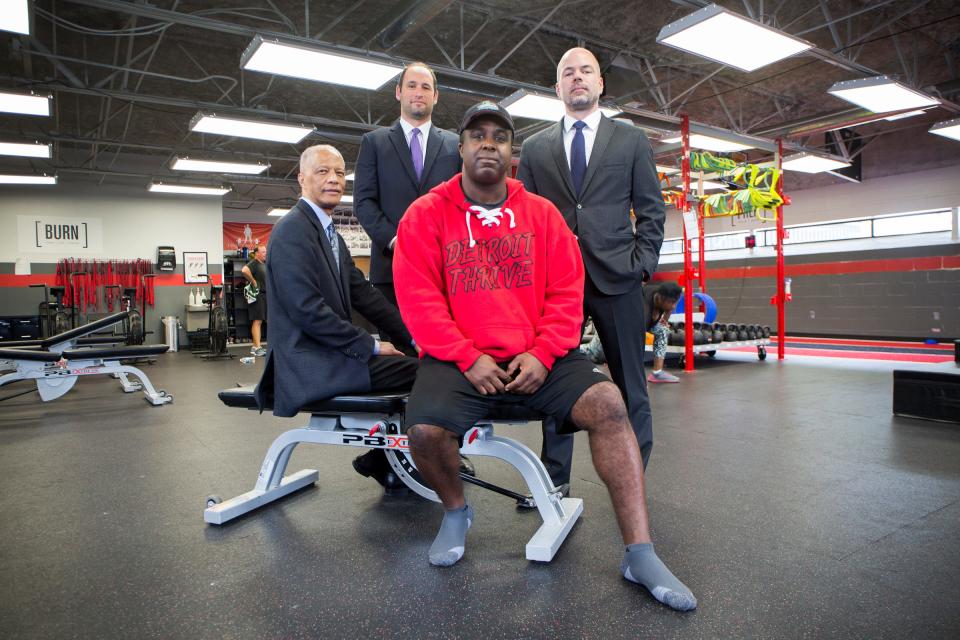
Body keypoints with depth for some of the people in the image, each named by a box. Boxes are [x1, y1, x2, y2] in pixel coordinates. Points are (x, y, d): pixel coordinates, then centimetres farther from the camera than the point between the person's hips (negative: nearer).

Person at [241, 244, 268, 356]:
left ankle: (255, 346, 16)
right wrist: (253, 281, -20)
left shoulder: (264, 264, 18)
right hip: (257, 295, -9)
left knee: (260, 321, 11)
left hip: (265, 295, 9)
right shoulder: (253, 263, -10)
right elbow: (244, 270, -31)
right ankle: (257, 347, -12)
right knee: (257, 321, -11)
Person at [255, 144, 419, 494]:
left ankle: (386, 458, 21)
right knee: (426, 373, -14)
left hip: (328, 352, 10)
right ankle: (382, 461, 8)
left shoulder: (331, 235, 16)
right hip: (311, 364, -10)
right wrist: (371, 346, -17)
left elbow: (362, 293, 10)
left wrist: (413, 334, 1)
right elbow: (307, 310, -22)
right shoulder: (292, 230, -13)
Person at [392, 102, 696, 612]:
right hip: (458, 360, -1)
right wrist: (468, 359, -14)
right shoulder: (427, 214, 2)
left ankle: (639, 554, -8)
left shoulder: (541, 212, 9)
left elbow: (567, 290, 5)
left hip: (538, 358, 2)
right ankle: (455, 509, 10)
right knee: (424, 429, -27)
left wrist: (543, 354, -9)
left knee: (607, 403, -19)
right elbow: (417, 297, -6)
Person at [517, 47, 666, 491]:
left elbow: (651, 208, 9)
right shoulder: (535, 148, 14)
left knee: (630, 384, 5)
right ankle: (555, 479, 16)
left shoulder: (631, 140, 12)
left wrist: (644, 262, -3)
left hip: (616, 275, 0)